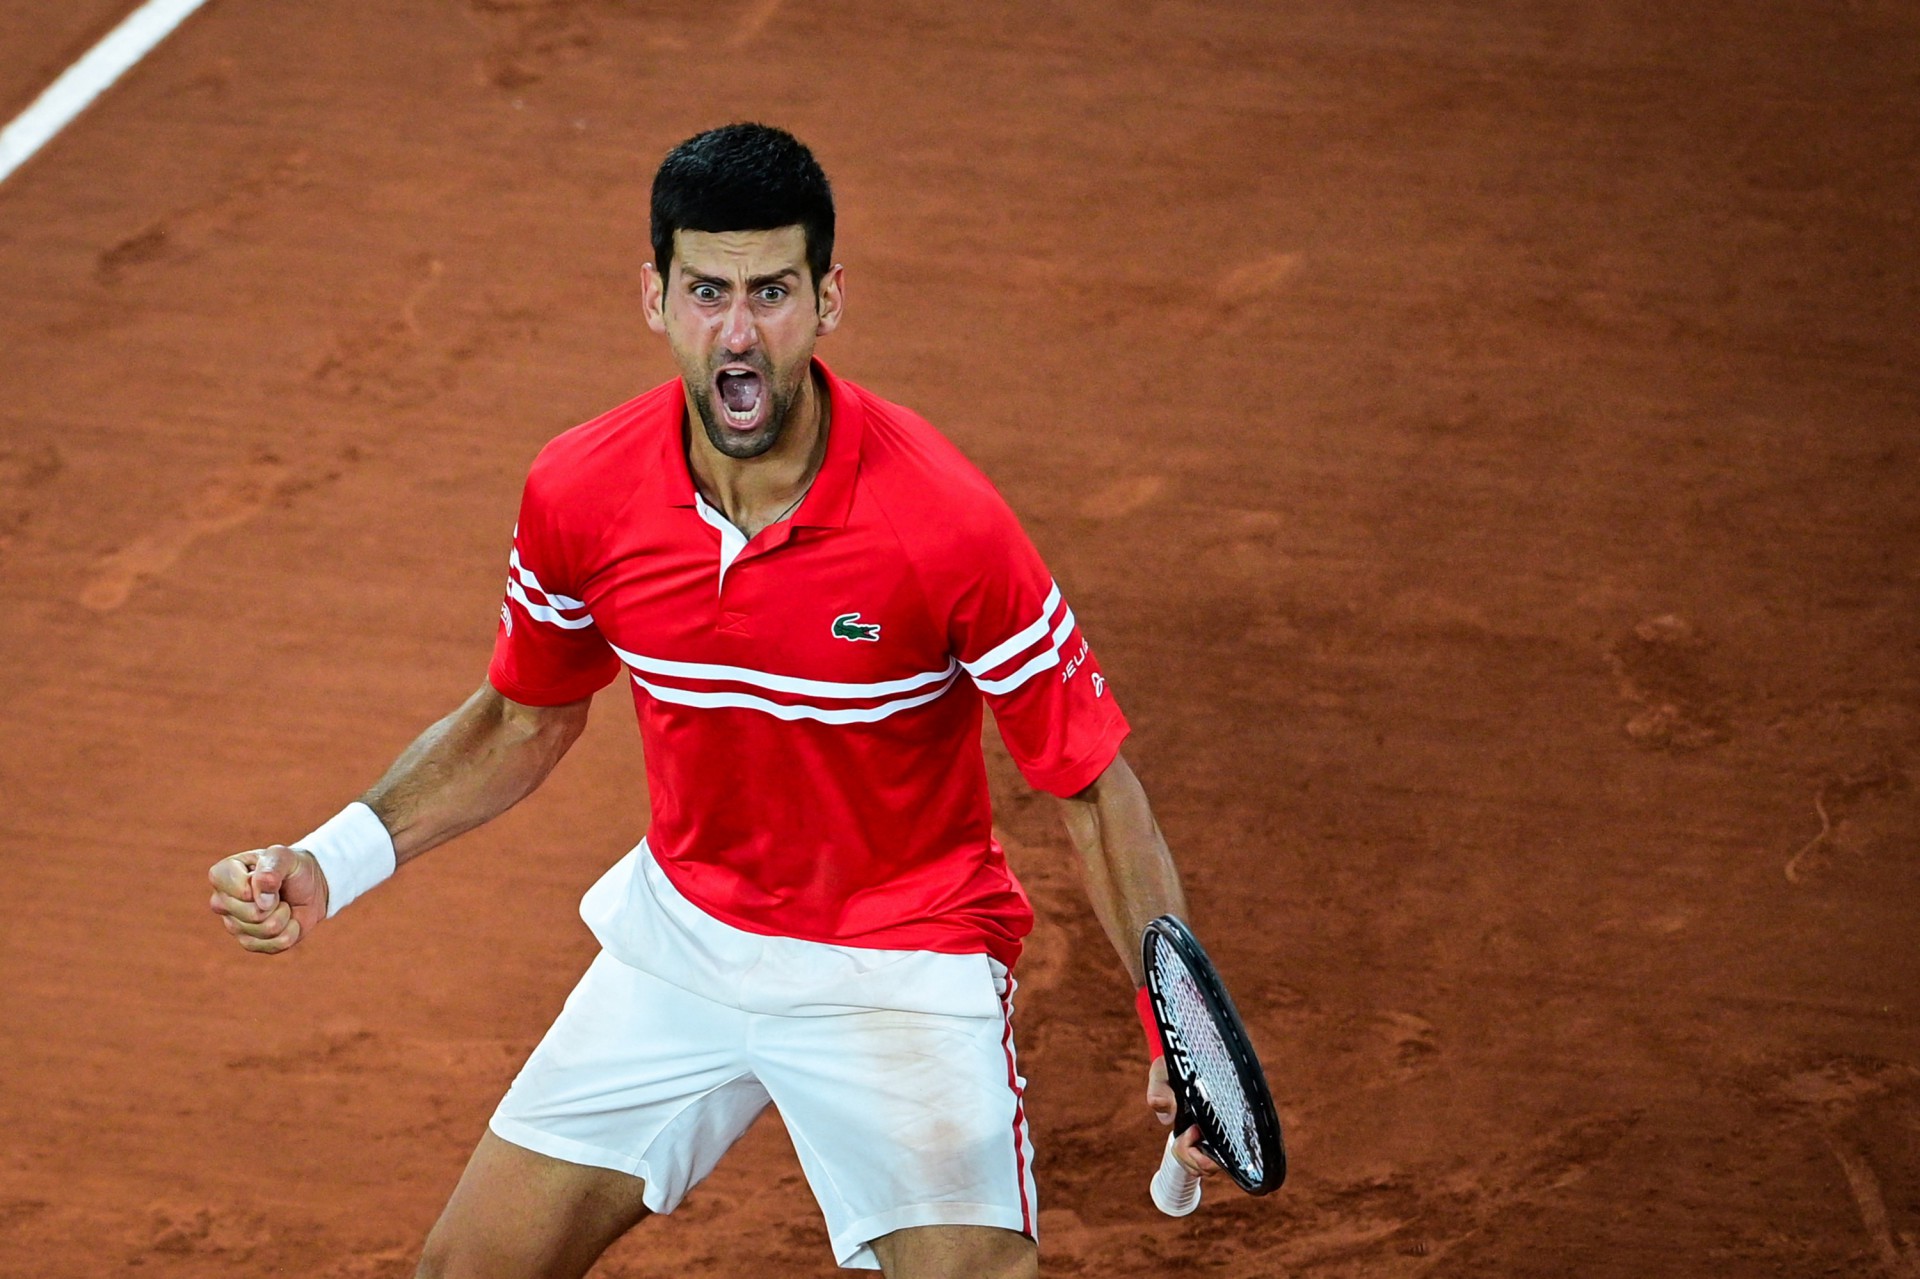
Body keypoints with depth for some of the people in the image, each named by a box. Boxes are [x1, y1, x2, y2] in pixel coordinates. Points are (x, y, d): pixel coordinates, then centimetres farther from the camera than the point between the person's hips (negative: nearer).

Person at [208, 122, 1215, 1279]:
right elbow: (522, 722, 8)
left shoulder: (945, 522, -26)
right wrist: (331, 864, -4)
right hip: (681, 935, 4)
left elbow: (1095, 787, -16)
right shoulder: (579, 494, -13)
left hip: (901, 961, -4)